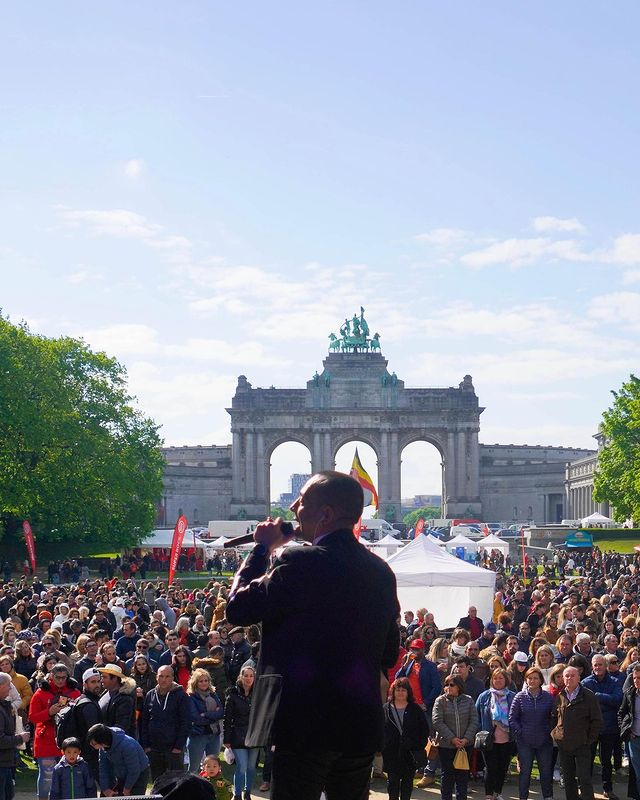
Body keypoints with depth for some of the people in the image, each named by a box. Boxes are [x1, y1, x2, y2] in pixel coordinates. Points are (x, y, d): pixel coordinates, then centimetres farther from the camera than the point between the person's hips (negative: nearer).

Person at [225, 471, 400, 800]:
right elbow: (389, 655, 15)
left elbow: (237, 608, -9)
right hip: (364, 726, 7)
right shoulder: (381, 572, 8)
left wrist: (262, 548, 1)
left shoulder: (303, 562, -15)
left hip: (305, 723, -7)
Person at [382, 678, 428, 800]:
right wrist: (381, 746, -5)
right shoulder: (386, 709, 3)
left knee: (407, 781, 7)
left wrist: (420, 747, -4)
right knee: (392, 781, 5)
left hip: (410, 752, 0)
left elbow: (425, 730, 5)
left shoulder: (415, 709, 3)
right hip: (391, 753, 0)